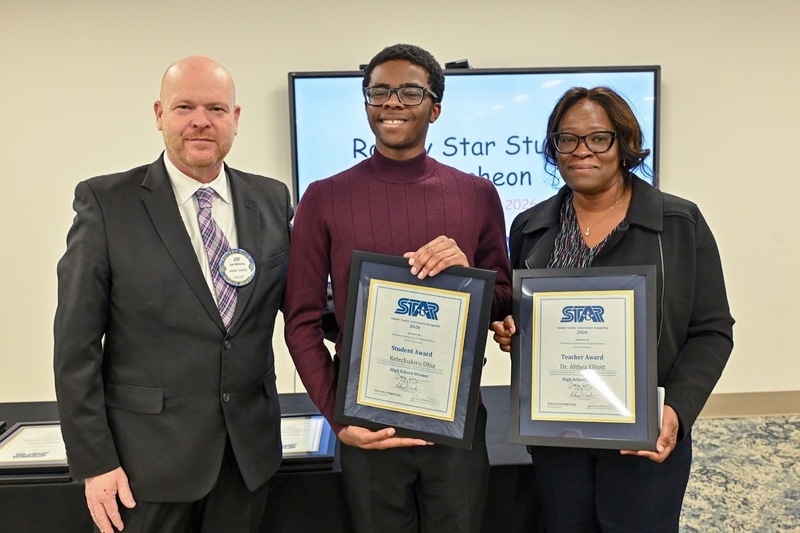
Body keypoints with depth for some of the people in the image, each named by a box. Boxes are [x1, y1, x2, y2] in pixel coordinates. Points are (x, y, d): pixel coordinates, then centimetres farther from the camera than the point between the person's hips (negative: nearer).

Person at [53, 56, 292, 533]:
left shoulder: (272, 199, 2)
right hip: (149, 453, -2)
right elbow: (77, 345, -7)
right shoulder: (106, 202, -7)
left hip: (250, 448, 3)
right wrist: (94, 461, -8)